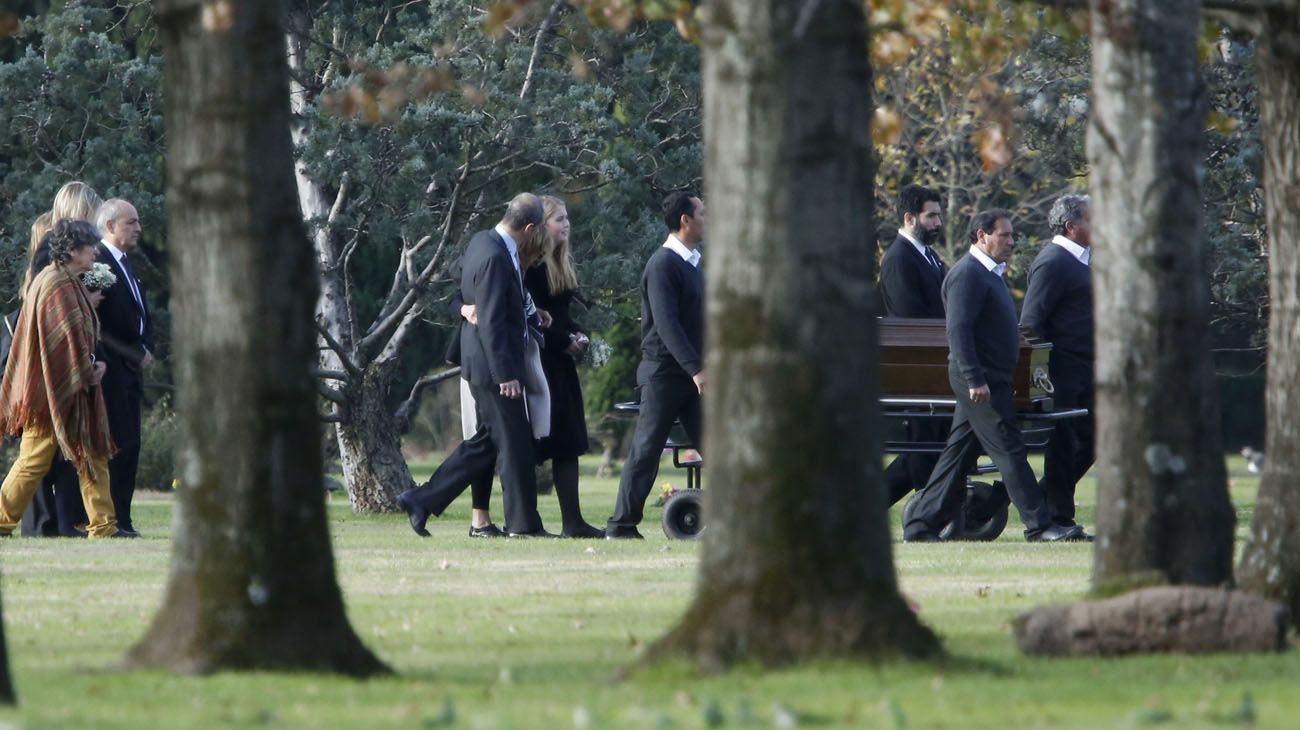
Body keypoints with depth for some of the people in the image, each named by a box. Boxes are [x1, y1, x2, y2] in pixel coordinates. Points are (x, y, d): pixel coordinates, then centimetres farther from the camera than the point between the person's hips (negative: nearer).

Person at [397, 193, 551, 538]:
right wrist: (505, 375, -22)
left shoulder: (482, 241, 7)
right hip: (494, 366, -10)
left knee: (485, 441, 15)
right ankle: (523, 523, 6)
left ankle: (422, 500, 16)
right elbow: (491, 322, -23)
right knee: (514, 444, -1)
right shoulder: (495, 258, -22)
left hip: (486, 366, 10)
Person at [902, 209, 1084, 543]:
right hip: (981, 381, -10)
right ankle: (1039, 525, -10)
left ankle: (920, 526, 13)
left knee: (959, 454, 10)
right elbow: (959, 331, -20)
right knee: (1009, 452, -9)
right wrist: (975, 380, -25)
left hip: (987, 380, 10)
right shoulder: (967, 274, -13)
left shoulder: (989, 274, 20)